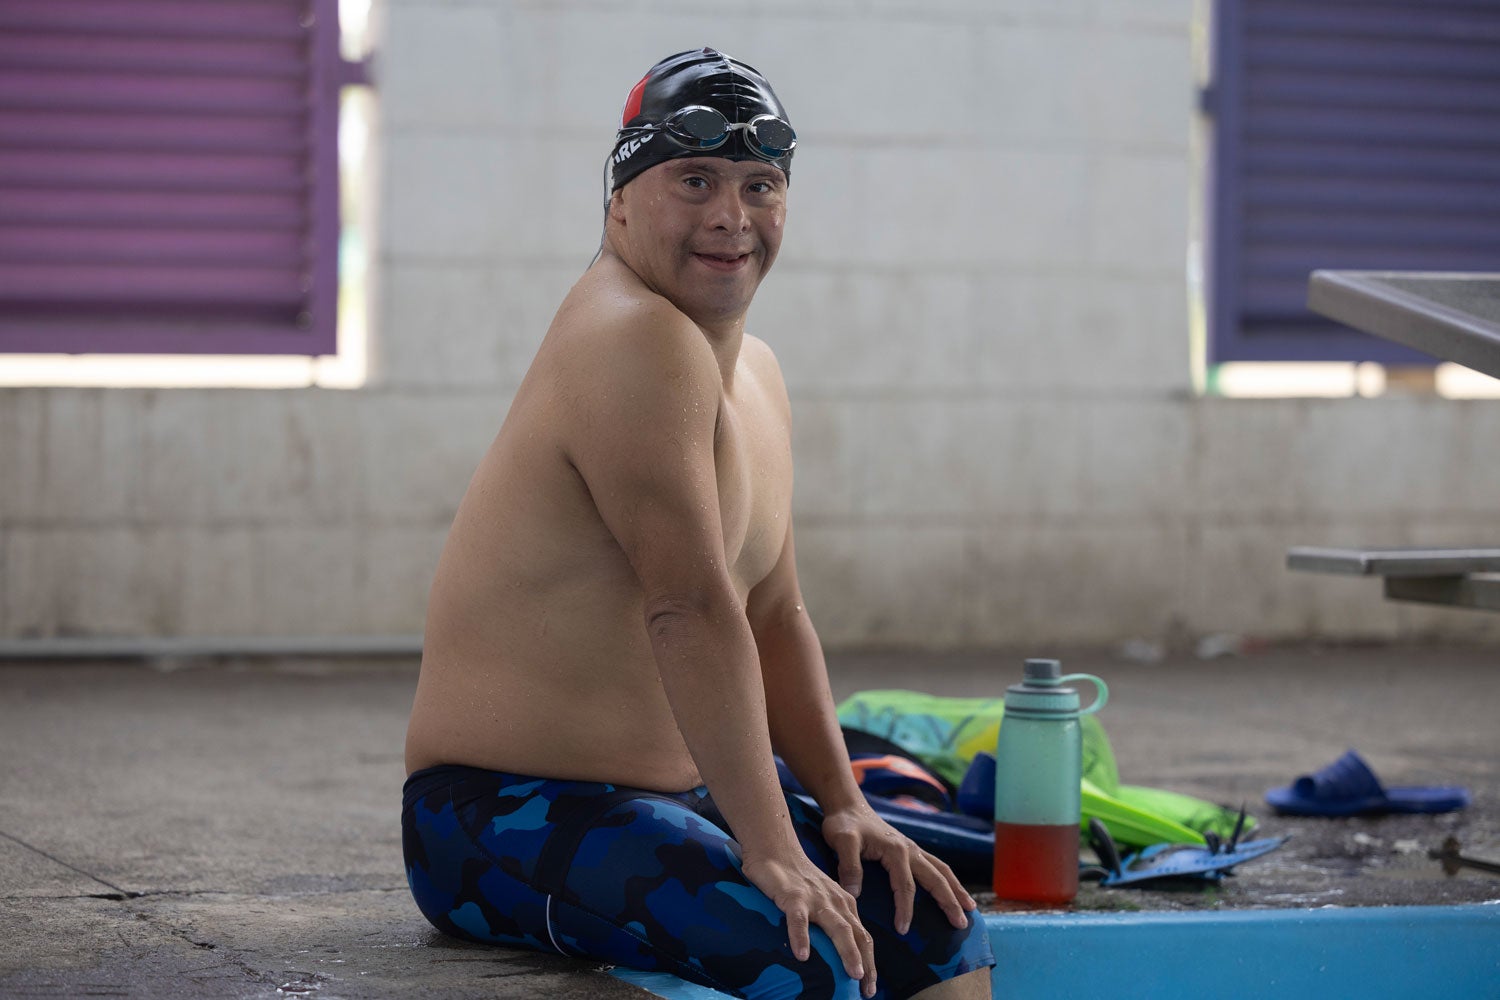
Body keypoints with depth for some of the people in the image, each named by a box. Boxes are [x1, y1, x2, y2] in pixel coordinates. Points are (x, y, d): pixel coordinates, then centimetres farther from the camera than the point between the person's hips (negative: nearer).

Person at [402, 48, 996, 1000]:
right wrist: (772, 852, -28)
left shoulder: (756, 373, 14)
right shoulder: (637, 341, -19)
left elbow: (776, 618, 18)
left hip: (682, 793, 10)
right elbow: (692, 608, -26)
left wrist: (842, 806, 8)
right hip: (508, 818, -10)